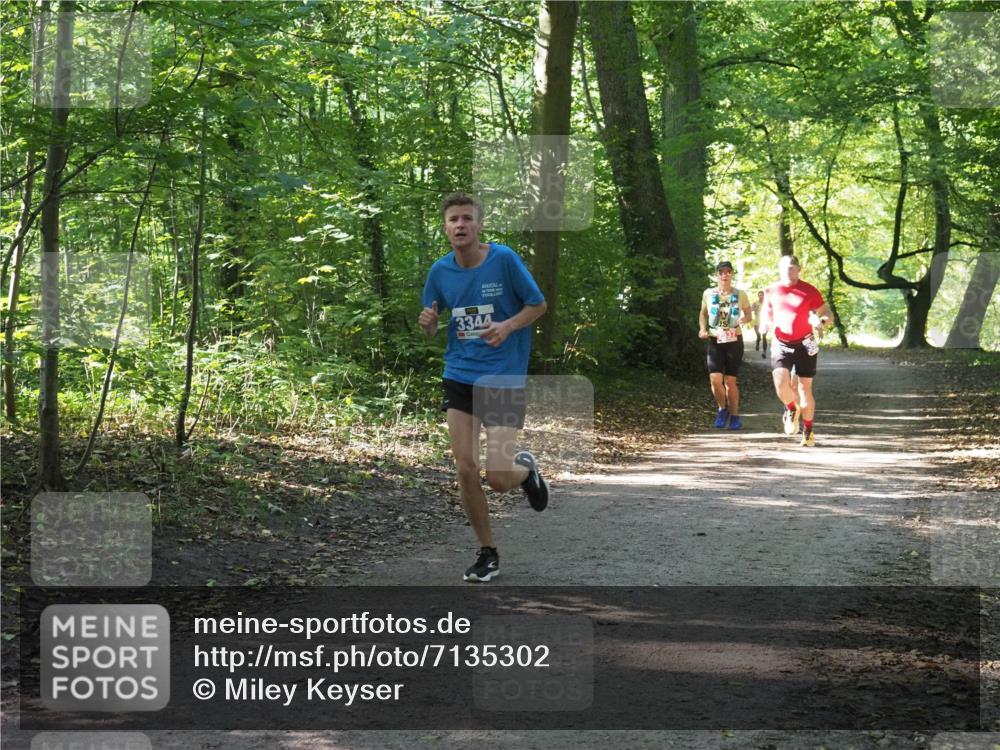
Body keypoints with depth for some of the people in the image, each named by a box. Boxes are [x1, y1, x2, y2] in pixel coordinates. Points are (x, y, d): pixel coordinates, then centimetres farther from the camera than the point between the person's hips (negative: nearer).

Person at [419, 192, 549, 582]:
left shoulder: (504, 258, -11)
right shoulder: (440, 271, 1)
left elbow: (538, 304, -2)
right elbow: (431, 327, 13)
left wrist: (507, 326, -19)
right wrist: (427, 323, -11)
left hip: (505, 378, -4)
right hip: (460, 376, 4)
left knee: (498, 478, -9)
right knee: (465, 470, -2)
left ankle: (526, 468, 28)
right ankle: (487, 552, 16)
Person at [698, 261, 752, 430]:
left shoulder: (740, 295, 0)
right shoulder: (708, 294, 2)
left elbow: (748, 314, 11)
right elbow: (703, 313, 17)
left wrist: (744, 319, -12)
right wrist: (703, 328, 0)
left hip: (734, 341, -1)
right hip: (715, 341, 1)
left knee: (730, 381, 0)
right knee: (715, 379, -13)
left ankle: (734, 415, 17)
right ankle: (723, 409, 14)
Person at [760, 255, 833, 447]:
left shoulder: (809, 291, -3)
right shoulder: (771, 291, 5)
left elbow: (825, 312, 1)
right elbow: (767, 314, 17)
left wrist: (824, 320, -23)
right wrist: (765, 324, -6)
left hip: (804, 345, -1)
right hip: (780, 345, 1)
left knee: (805, 389, 3)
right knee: (781, 384, -18)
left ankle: (808, 431, 18)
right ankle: (791, 410, 15)